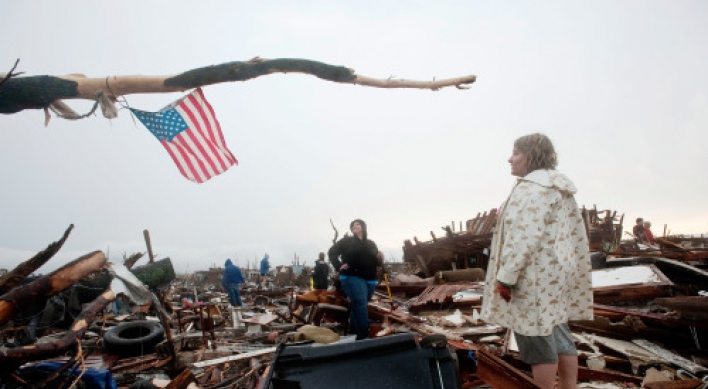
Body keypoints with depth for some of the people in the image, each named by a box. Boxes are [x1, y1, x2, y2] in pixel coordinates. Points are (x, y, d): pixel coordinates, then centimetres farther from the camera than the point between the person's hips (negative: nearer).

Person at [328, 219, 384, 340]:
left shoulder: (371, 244, 16)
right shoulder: (346, 241, 4)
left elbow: (377, 263, 20)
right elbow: (331, 252, 3)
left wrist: (380, 259, -3)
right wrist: (339, 266, -8)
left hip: (370, 280, 5)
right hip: (352, 277, -5)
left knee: (357, 307, 12)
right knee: (360, 304, -19)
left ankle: (353, 334, 22)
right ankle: (363, 335, -19)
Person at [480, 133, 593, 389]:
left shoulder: (532, 188, -16)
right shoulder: (558, 187, 15)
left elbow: (524, 237, -24)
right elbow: (573, 235, 16)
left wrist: (506, 277, -21)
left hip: (536, 277, -10)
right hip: (556, 273, 10)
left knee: (539, 342, 0)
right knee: (559, 337, 16)